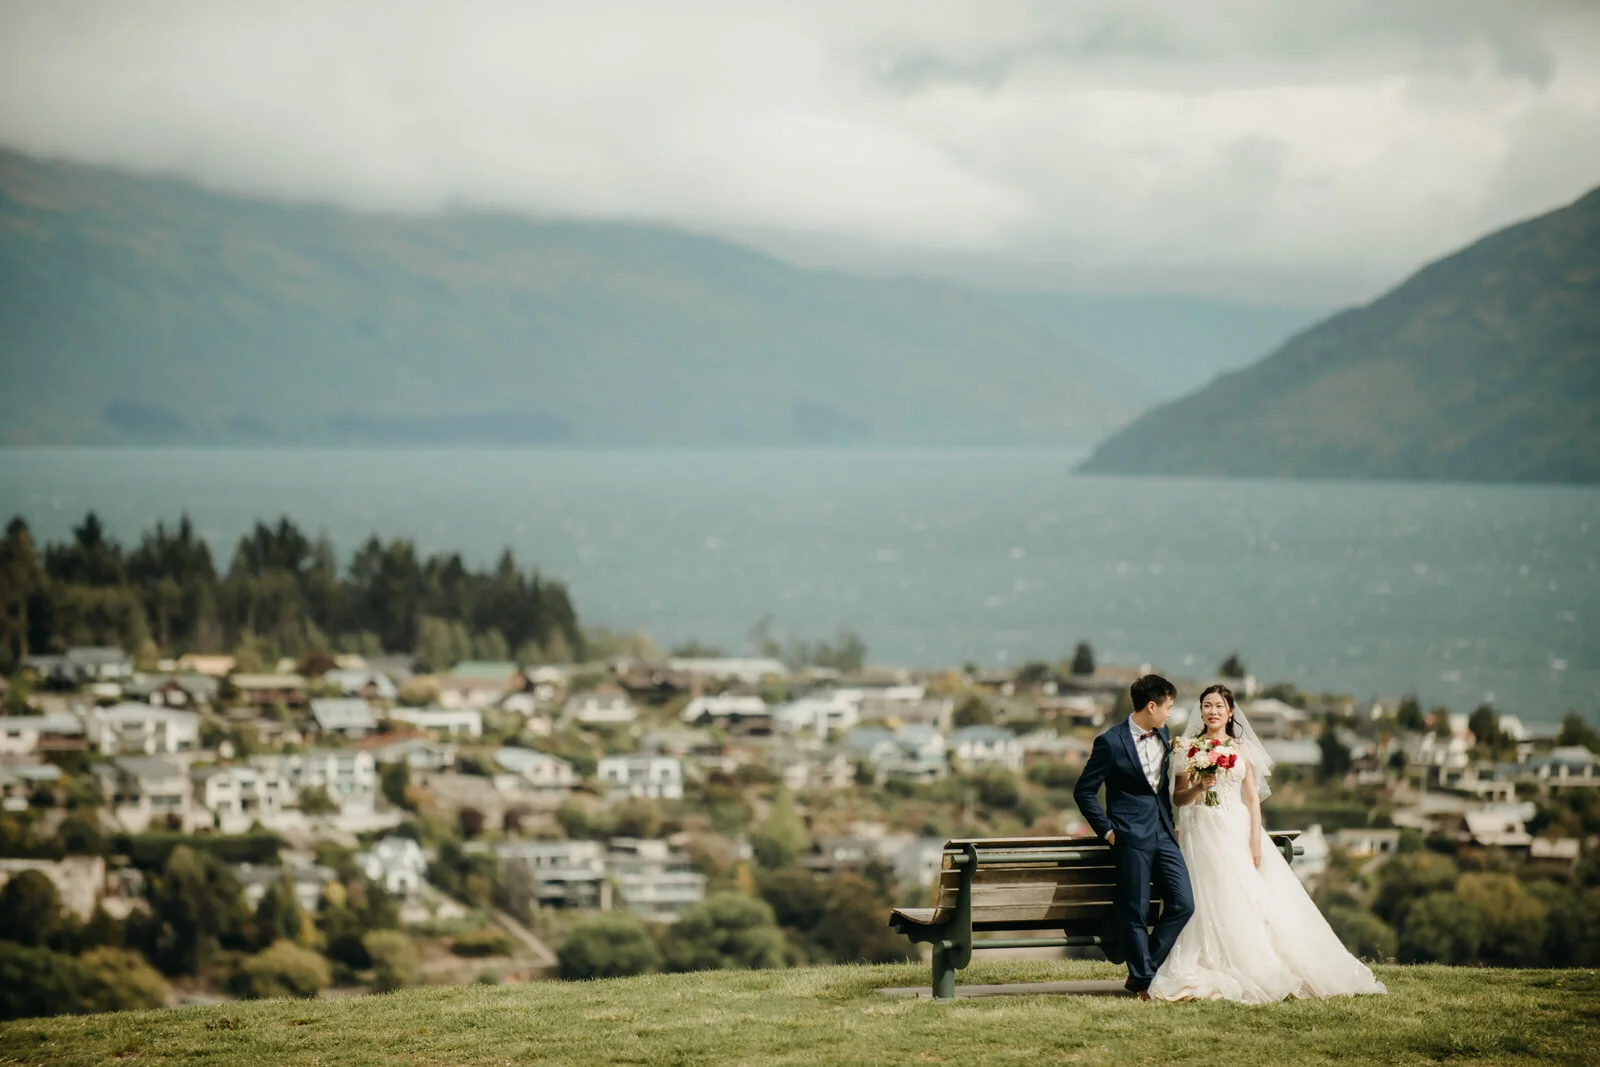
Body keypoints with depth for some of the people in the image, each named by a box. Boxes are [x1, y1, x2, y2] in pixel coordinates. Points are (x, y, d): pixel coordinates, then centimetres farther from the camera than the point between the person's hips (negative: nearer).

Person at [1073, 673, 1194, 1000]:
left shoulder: (1162, 735, 11)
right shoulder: (1111, 742, -10)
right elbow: (1084, 791, -5)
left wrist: (1170, 822, 16)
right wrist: (1107, 831, -8)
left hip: (1162, 834, 6)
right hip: (1131, 837, -6)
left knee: (1183, 904, -1)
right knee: (1135, 912, -2)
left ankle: (1143, 970, 11)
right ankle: (1142, 980, 10)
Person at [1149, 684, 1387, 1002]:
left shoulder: (1242, 749, 11)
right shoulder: (1189, 749, 6)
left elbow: (1253, 798, 6)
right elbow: (1178, 798, 5)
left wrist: (1255, 841, -4)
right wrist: (1198, 787, -15)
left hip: (1238, 830, 2)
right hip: (1203, 832, -2)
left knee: (1255, 900, -6)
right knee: (1212, 901, -10)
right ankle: (1217, 978, -10)